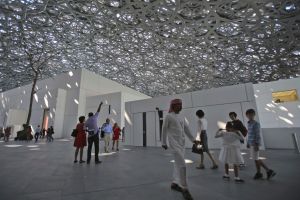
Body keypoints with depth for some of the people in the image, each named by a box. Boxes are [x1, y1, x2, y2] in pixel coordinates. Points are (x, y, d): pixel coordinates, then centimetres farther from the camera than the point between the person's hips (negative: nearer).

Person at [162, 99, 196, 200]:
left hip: (182, 143, 7)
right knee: (182, 165, -10)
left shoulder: (181, 117, 14)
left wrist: (193, 139, 9)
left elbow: (186, 129, 15)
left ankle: (174, 183, 29)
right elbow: (164, 130, -5)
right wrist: (164, 143, -3)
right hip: (174, 144, -7)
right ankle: (184, 188, 3)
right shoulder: (168, 117, -6)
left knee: (178, 164, 14)